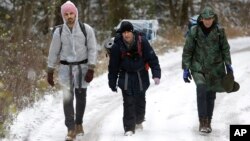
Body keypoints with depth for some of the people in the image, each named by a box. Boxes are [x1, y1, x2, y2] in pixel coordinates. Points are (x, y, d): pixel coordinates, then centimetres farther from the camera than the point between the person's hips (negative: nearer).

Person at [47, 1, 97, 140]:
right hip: (66, 67, 0)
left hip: (82, 67, 0)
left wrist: (91, 69, -10)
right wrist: (50, 72, 6)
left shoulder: (87, 29, -7)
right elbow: (54, 52, 5)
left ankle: (79, 123, 28)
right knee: (67, 98, -7)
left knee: (81, 97, 9)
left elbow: (92, 49, -4)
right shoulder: (59, 32, -3)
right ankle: (71, 129, -6)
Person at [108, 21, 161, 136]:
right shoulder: (117, 46, -13)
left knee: (140, 100, 12)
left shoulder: (142, 42, -15)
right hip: (126, 76, -1)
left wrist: (156, 74, -18)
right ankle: (129, 128, -4)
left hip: (141, 76, 1)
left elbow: (152, 58, -9)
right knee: (128, 102, -9)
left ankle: (139, 120, 39)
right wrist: (112, 83, 1)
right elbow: (113, 66, -3)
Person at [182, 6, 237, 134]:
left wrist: (228, 65, 2)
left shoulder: (219, 31, -2)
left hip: (215, 68, 2)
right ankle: (203, 121, -19)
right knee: (201, 88, -23)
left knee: (211, 95, 5)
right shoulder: (194, 31, -6)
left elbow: (225, 49, 8)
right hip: (198, 67, -2)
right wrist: (186, 68, -4)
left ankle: (208, 122, 22)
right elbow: (187, 51, -1)